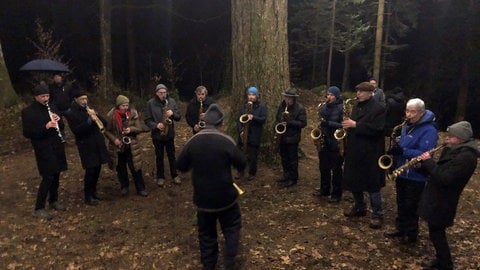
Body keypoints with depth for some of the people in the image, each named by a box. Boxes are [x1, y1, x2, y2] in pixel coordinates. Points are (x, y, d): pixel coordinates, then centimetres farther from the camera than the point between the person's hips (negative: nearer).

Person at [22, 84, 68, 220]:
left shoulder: (52, 107, 9)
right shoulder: (28, 111, -8)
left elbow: (61, 125, 15)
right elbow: (27, 133, -14)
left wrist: (58, 120, -8)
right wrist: (45, 127, -26)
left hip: (57, 147, 6)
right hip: (43, 149, -6)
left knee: (56, 175, 13)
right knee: (48, 177, -8)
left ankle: (53, 200, 31)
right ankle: (39, 208, 3)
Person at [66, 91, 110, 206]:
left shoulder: (90, 110, 14)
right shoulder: (72, 113, -5)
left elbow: (104, 123, 8)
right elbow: (76, 130, -18)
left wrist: (96, 115, -10)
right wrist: (89, 121, -25)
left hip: (97, 144, 6)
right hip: (86, 146, -6)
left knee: (97, 169, 11)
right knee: (90, 170, -7)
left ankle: (93, 191, 28)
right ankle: (88, 196, 6)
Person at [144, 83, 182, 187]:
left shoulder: (171, 101, -1)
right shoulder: (150, 103, -7)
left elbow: (178, 117, 2)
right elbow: (147, 120, -6)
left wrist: (173, 113, -19)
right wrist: (156, 125, -22)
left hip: (170, 134, 1)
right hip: (157, 135, -1)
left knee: (171, 155, 11)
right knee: (159, 157, 11)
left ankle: (175, 175, 25)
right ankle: (160, 177, 25)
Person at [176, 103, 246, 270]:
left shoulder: (193, 141, -8)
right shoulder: (227, 142, -16)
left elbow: (181, 166, 2)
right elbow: (242, 165, -6)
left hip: (202, 197, 3)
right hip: (224, 196, -3)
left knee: (206, 232, 18)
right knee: (232, 228, 17)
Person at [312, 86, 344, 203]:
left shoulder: (341, 108, -9)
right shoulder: (324, 106, 9)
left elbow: (343, 125, -17)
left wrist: (328, 123, -23)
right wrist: (321, 124, 2)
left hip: (336, 143, -6)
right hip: (324, 142, 6)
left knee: (336, 170, 4)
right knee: (323, 168, 14)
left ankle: (336, 194, 14)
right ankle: (324, 189, 29)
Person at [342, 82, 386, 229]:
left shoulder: (378, 108, -10)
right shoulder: (356, 107, 15)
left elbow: (377, 129, -22)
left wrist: (355, 125, -22)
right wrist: (347, 125, 3)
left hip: (370, 153, -8)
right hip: (354, 151, 8)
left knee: (372, 185, -1)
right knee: (353, 181, 14)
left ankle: (377, 214, 13)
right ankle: (359, 207, 32)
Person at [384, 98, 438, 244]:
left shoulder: (429, 130, -18)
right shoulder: (407, 125, 7)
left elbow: (425, 154, -26)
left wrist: (403, 151, -33)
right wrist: (395, 149, 0)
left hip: (415, 176, -7)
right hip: (401, 171, 8)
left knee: (411, 207, 5)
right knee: (401, 203, 19)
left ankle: (411, 235, 23)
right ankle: (400, 229, 34)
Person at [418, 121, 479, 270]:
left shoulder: (466, 157, -23)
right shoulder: (454, 150, 7)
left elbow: (444, 178, -28)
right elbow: (440, 170, 12)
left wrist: (429, 162, -21)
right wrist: (425, 163, -6)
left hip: (442, 202, -9)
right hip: (437, 198, 9)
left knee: (436, 233, 3)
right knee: (436, 231, 19)